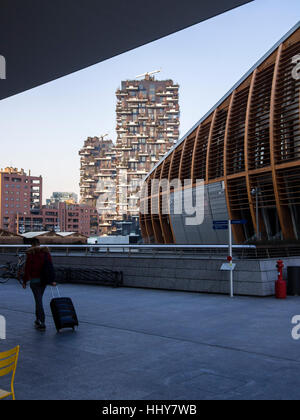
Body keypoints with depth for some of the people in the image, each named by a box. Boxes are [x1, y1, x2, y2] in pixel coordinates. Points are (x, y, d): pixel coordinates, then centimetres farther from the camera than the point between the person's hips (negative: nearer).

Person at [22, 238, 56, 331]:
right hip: (44, 280, 5)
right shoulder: (46, 252, 4)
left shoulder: (30, 254, -9)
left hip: (34, 280, -5)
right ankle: (38, 319, 29)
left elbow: (27, 268, -8)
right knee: (39, 299, 21)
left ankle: (42, 323, -6)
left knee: (39, 301, -3)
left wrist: (24, 281, 0)